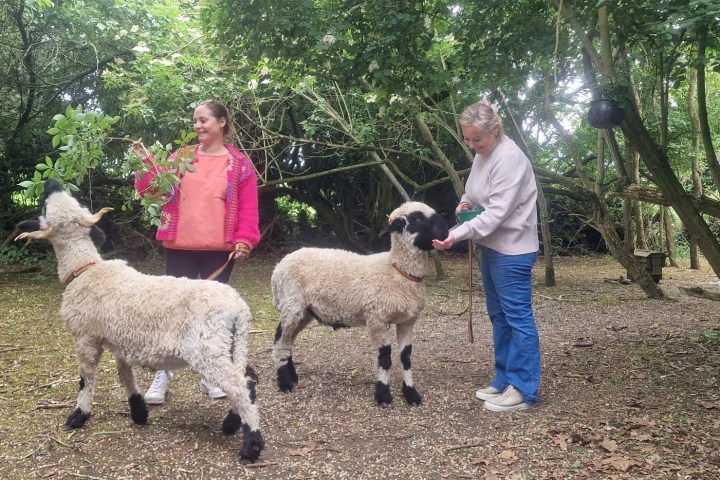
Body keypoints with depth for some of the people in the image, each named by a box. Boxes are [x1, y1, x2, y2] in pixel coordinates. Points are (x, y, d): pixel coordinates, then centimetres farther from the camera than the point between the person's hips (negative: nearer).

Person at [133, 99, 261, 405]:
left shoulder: (239, 164, 4)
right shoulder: (181, 157, 9)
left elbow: (247, 208, 2)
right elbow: (154, 189, 3)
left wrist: (243, 240, -9)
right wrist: (145, 164, -13)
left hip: (220, 250, -1)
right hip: (180, 248, 1)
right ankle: (163, 374, 16)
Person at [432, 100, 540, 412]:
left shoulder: (509, 158, -19)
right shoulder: (483, 154, 9)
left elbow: (497, 212, -25)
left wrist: (457, 235, -29)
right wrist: (466, 202, 4)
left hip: (511, 249, -10)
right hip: (491, 246, 10)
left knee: (518, 316, -4)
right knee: (498, 315, 15)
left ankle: (523, 390, 5)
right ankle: (505, 380, 26)